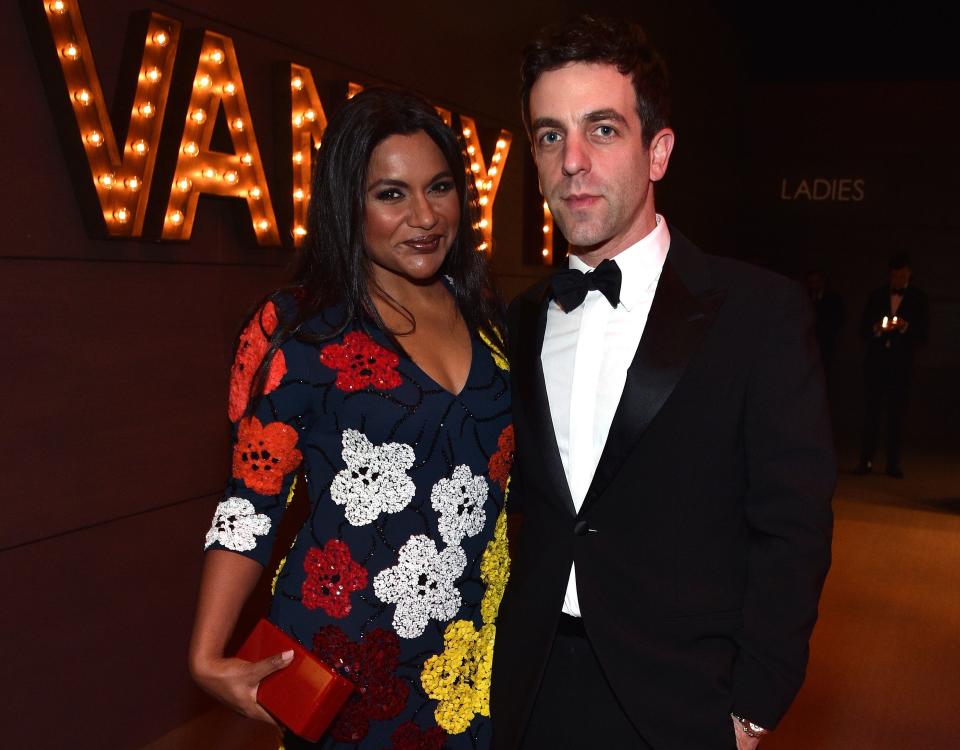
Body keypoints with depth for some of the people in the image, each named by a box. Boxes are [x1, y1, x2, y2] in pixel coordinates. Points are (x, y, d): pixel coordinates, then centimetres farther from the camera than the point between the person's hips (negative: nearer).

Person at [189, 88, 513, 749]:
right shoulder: (298, 328, -11)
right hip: (350, 647, -4)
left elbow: (502, 471, 10)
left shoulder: (483, 314, 4)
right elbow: (253, 502, -9)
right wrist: (210, 659, -17)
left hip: (479, 643, 5)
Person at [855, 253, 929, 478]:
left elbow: (922, 334, 1)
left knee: (897, 413, 1)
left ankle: (893, 463, 6)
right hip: (875, 361, 1)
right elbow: (863, 329, 6)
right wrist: (877, 329, -14)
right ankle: (866, 460, 3)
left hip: (901, 364, -1)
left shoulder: (918, 298, 5)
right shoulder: (876, 295, 9)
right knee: (871, 411, 0)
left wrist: (905, 327, -17)